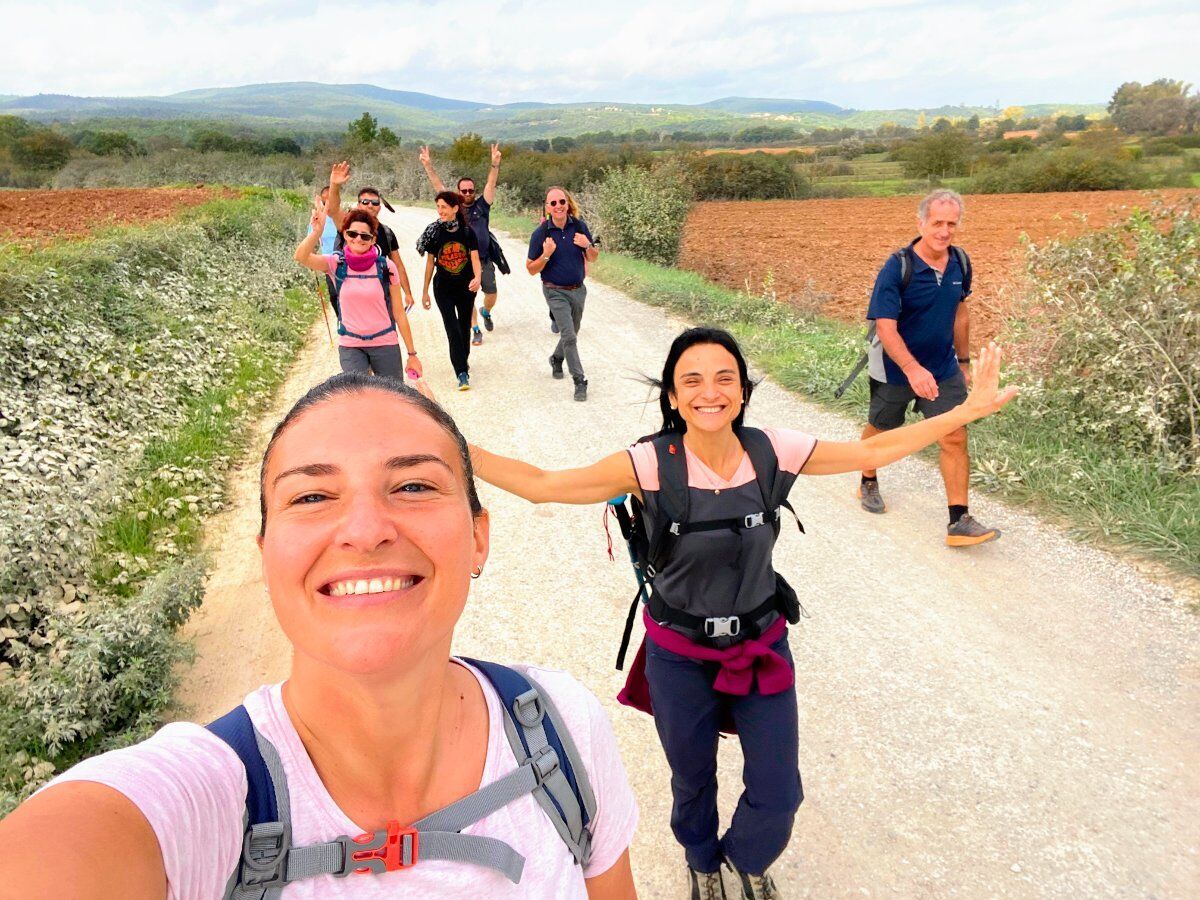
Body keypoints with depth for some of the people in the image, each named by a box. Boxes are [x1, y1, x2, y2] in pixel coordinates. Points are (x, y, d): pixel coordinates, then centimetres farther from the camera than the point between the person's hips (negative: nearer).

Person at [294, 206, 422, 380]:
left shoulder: (386, 267, -7)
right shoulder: (336, 264, -4)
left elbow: (399, 313, -4)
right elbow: (301, 257, -22)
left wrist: (412, 354, -3)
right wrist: (317, 231, -39)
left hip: (385, 345, 0)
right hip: (350, 346, 0)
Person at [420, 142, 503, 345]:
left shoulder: (481, 205, 2)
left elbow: (491, 184, -9)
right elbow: (438, 186, 1)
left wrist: (495, 164, -23)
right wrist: (428, 166, -9)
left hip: (484, 260, 0)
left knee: (491, 295, 6)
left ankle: (486, 312, 40)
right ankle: (476, 330, 12)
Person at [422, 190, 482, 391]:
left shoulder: (467, 231, -6)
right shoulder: (434, 233, -6)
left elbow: (475, 257, -10)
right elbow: (430, 262, 1)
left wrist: (477, 278, -31)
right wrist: (425, 291, 4)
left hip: (466, 287, 1)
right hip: (443, 288, -1)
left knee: (464, 326, 15)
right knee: (453, 329, -10)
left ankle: (464, 360, 38)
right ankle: (462, 373, -10)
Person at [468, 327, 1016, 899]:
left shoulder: (775, 452, -15)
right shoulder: (649, 465, -22)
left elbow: (874, 451, -4)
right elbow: (541, 485, -24)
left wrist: (967, 411, -5)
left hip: (762, 645, 2)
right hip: (680, 655, -1)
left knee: (778, 793, 13)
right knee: (692, 781, 22)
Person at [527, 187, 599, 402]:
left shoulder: (579, 226, -4)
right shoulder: (541, 233, -13)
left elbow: (593, 258, 6)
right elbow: (531, 269, -8)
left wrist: (588, 245, -16)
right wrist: (546, 255, -25)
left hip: (578, 289, 4)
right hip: (556, 292, -4)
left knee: (571, 333, 20)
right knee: (569, 336, -12)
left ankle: (557, 359, 48)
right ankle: (579, 381, -4)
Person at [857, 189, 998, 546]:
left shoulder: (958, 263, -4)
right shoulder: (896, 268, -23)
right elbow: (885, 327, -29)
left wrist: (964, 360, 15)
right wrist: (912, 369, -42)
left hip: (944, 370, 4)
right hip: (895, 370, -4)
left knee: (955, 438, -5)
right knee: (880, 430, 18)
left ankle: (959, 521, 0)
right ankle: (868, 483, 46)